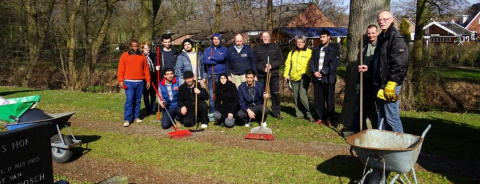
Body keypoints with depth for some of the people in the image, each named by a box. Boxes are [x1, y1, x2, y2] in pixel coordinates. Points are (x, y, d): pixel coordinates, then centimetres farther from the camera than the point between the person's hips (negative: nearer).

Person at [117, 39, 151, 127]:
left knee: (138, 100, 9)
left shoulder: (142, 56, 11)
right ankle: (127, 119, -3)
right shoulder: (125, 55, 2)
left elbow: (146, 69, 11)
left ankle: (136, 117, 19)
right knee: (129, 100, -8)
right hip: (129, 82, -3)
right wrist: (120, 80, -9)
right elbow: (121, 69, -1)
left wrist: (148, 80, 7)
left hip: (140, 82, 3)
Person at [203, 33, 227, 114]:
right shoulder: (207, 50, 10)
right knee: (211, 95, 2)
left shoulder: (224, 49, 8)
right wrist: (217, 61, -8)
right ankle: (212, 112, 9)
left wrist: (211, 58, -4)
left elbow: (222, 57, -13)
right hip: (211, 75, 1)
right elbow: (205, 60, -6)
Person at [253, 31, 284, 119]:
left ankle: (276, 112, 11)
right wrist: (263, 68, -15)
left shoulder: (275, 47, 9)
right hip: (261, 75, 0)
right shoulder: (256, 49, 7)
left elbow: (280, 60, 3)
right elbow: (255, 62, 0)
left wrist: (271, 65, -12)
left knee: (275, 93, 1)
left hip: (274, 74, 0)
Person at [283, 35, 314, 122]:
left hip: (304, 77, -5)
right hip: (294, 77, 5)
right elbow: (288, 64, 15)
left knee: (302, 96, -16)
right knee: (296, 97, 8)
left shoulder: (309, 52, 0)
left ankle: (309, 114, -4)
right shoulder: (292, 52, 15)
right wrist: (286, 74, 7)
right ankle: (299, 114, 19)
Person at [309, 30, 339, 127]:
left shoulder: (333, 49, -1)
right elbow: (312, 61, 10)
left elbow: (333, 64, -10)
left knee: (329, 100, 1)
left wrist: (322, 72, -15)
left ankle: (329, 119, 11)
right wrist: (314, 72, -8)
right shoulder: (316, 49, 16)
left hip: (328, 78, -5)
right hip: (317, 78, 5)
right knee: (318, 99, 8)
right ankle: (320, 117, 18)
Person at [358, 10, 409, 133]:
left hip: (390, 85, -10)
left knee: (391, 117, -6)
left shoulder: (397, 39, -12)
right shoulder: (382, 38, 17)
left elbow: (399, 65, -21)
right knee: (381, 115, 17)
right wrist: (368, 68, 14)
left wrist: (391, 84, -24)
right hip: (379, 83, 10)